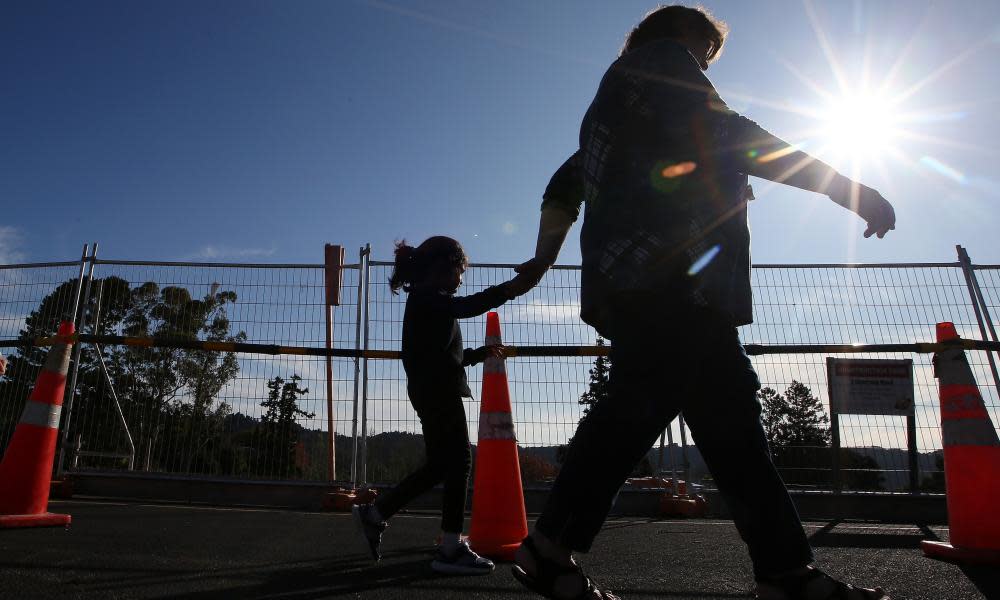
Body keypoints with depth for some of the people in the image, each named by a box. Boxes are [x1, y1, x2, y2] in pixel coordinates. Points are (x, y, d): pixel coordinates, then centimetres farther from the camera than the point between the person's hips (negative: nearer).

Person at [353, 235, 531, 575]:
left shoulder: (429, 301, 25)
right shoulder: (426, 295, -6)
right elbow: (466, 307, -25)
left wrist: (479, 354, 19)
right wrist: (510, 289, -30)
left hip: (434, 389, 10)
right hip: (437, 389, -10)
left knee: (439, 465, 11)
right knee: (459, 459, -9)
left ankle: (375, 514, 17)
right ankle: (451, 549, -7)